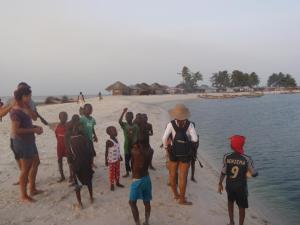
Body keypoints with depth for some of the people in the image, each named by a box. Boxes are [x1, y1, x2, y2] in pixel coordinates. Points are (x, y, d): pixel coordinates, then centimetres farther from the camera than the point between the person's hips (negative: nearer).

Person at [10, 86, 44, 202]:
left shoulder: (24, 109, 9)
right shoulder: (16, 111, -20)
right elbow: (15, 130, -26)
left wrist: (35, 127, 4)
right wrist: (33, 130, -21)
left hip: (29, 141, 10)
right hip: (22, 142, -10)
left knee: (36, 163, 20)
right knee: (25, 169, 1)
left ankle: (32, 189, 33)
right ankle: (24, 195, 16)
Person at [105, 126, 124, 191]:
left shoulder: (116, 139, 3)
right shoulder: (109, 141, -19)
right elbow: (106, 152, -14)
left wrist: (120, 156, 19)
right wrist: (106, 161, -13)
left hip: (117, 159, 7)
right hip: (111, 161, -7)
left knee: (117, 172, 18)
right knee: (112, 173, 6)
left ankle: (118, 183, 33)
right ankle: (112, 185, 20)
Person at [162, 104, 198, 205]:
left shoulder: (171, 124, -13)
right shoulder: (189, 124, -12)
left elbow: (164, 138, -19)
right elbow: (195, 139, -17)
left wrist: (166, 147, -2)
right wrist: (189, 141, 4)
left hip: (173, 153, 1)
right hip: (185, 154, -1)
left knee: (173, 175, 20)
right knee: (183, 177, 8)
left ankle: (176, 194, 36)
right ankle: (182, 199, 17)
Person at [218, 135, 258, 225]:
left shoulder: (227, 157, -14)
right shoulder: (247, 159, -19)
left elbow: (223, 172, -9)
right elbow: (254, 174, -11)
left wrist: (220, 184, 4)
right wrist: (257, 173, 13)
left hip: (229, 185, 3)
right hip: (241, 186, -3)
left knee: (230, 201, 26)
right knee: (242, 207, 16)